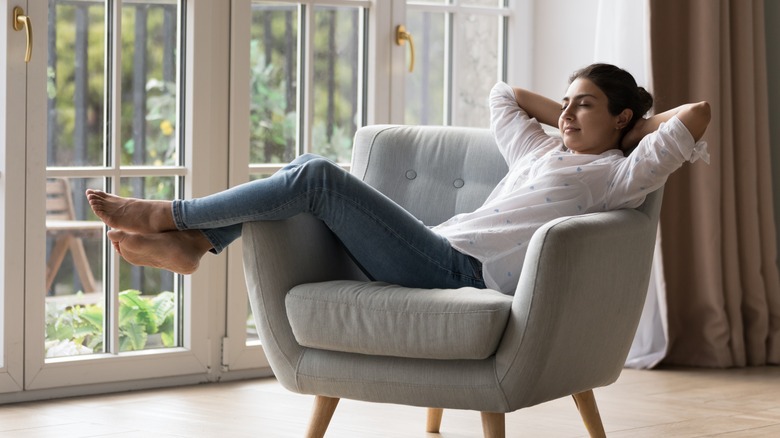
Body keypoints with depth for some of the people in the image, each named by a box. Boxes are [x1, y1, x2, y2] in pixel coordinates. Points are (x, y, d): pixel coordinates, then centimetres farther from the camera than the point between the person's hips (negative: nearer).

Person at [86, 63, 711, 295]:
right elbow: (502, 96, 42)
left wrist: (637, 126, 10)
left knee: (317, 178, -16)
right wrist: (566, 114, 35)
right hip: (440, 257, 9)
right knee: (311, 171, 2)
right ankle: (189, 242, -1)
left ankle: (167, 215, -5)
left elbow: (697, 114, -8)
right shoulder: (543, 152, 27)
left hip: (464, 273, -9)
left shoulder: (620, 175, 3)